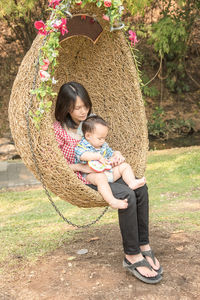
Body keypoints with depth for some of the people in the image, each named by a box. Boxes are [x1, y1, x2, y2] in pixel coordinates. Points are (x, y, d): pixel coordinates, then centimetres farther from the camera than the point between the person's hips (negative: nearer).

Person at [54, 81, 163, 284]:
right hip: (81, 180, -7)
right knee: (127, 195, -29)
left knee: (140, 188, -19)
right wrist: (81, 167, -19)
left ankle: (143, 246, -10)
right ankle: (131, 256, -18)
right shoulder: (59, 129, -9)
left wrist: (116, 155, -2)